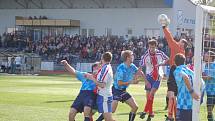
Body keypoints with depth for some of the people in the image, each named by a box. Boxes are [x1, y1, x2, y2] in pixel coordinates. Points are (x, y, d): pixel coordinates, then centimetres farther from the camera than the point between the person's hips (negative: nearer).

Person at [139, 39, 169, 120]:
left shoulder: (160, 53, -9)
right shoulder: (145, 56, -13)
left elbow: (167, 60, 8)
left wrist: (161, 64, -11)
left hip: (157, 76, 0)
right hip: (149, 76, 1)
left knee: (151, 94, -15)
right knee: (148, 95, 0)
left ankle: (145, 111, -8)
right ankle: (150, 113, 13)